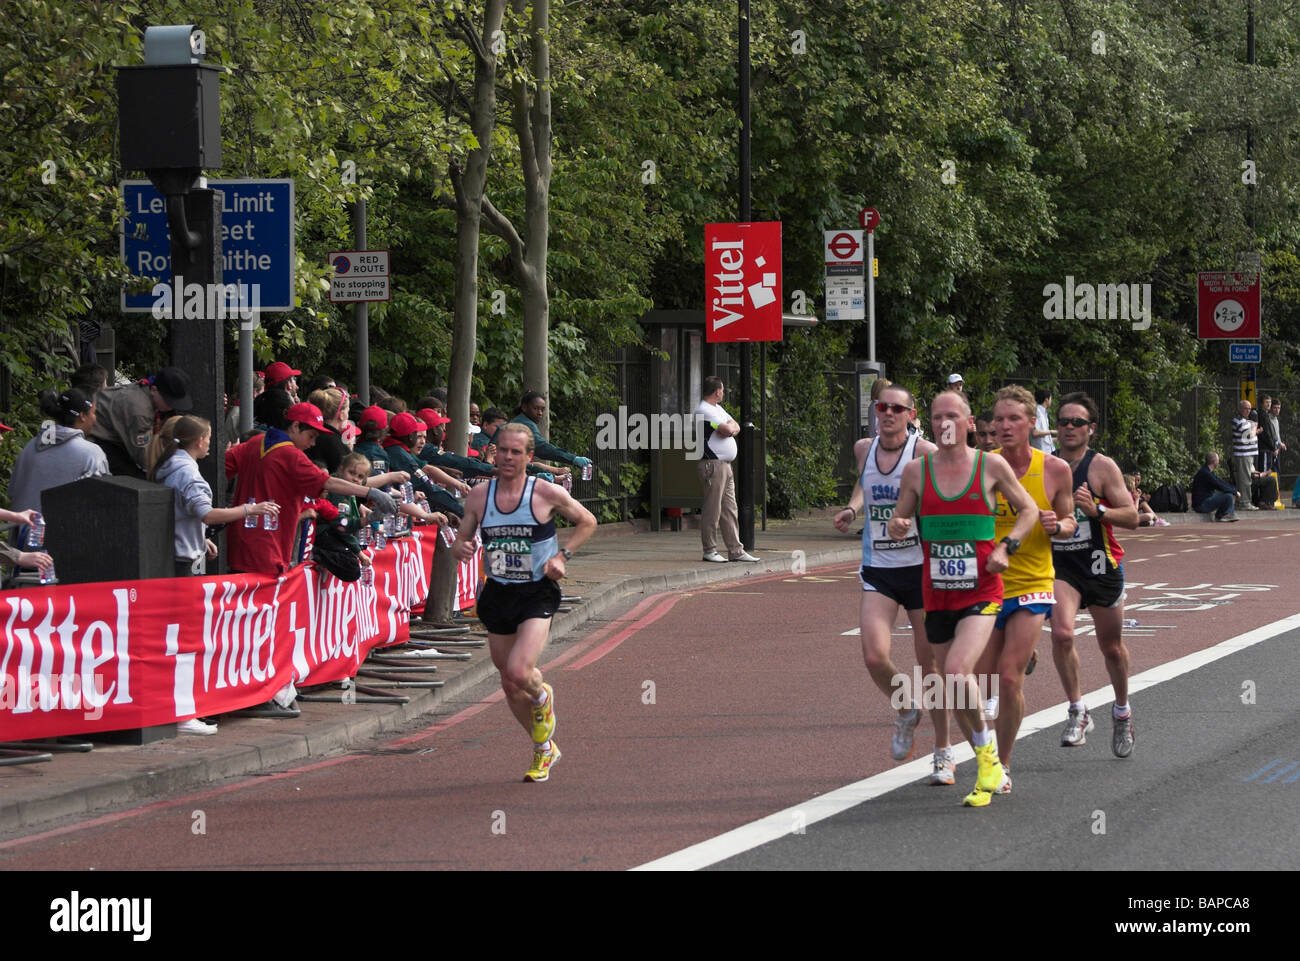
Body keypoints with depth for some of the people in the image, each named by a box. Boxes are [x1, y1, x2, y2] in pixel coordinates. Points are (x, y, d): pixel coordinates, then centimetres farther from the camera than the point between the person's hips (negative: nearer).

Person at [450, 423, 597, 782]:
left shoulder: (547, 494, -9)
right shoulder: (478, 496, 0)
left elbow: (587, 522, 5)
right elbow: (460, 540, 11)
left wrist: (562, 555, -8)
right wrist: (460, 548, -13)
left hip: (537, 594, -4)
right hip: (498, 594, 4)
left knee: (518, 672, -24)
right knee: (510, 686, 10)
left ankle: (542, 696, 14)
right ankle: (544, 750, 32)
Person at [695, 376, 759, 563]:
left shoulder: (717, 408, 20)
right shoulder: (703, 411, -12)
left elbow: (735, 428, 17)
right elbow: (727, 430, -18)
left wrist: (729, 428, -6)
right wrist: (729, 425, 5)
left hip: (725, 465, 10)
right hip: (713, 465, -10)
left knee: (730, 510, 9)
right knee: (712, 510, -7)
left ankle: (735, 550, 11)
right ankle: (710, 551, -3)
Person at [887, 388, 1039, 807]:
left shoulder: (991, 466, -2)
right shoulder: (916, 470, 3)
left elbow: (1029, 510, 9)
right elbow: (899, 518, 12)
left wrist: (1007, 546, -7)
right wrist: (897, 526, -12)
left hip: (981, 592, -4)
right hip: (937, 595, 4)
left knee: (957, 673, -24)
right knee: (954, 690, 9)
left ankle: (987, 750, -3)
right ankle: (989, 769, 27)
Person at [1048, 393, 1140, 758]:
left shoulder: (1103, 467, -8)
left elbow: (1131, 517, -12)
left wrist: (1096, 510, -28)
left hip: (1101, 567, -2)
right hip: (1060, 567, 2)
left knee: (1112, 648, 11)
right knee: (1062, 633, -23)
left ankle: (1122, 712, 36)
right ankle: (1077, 712, -10)